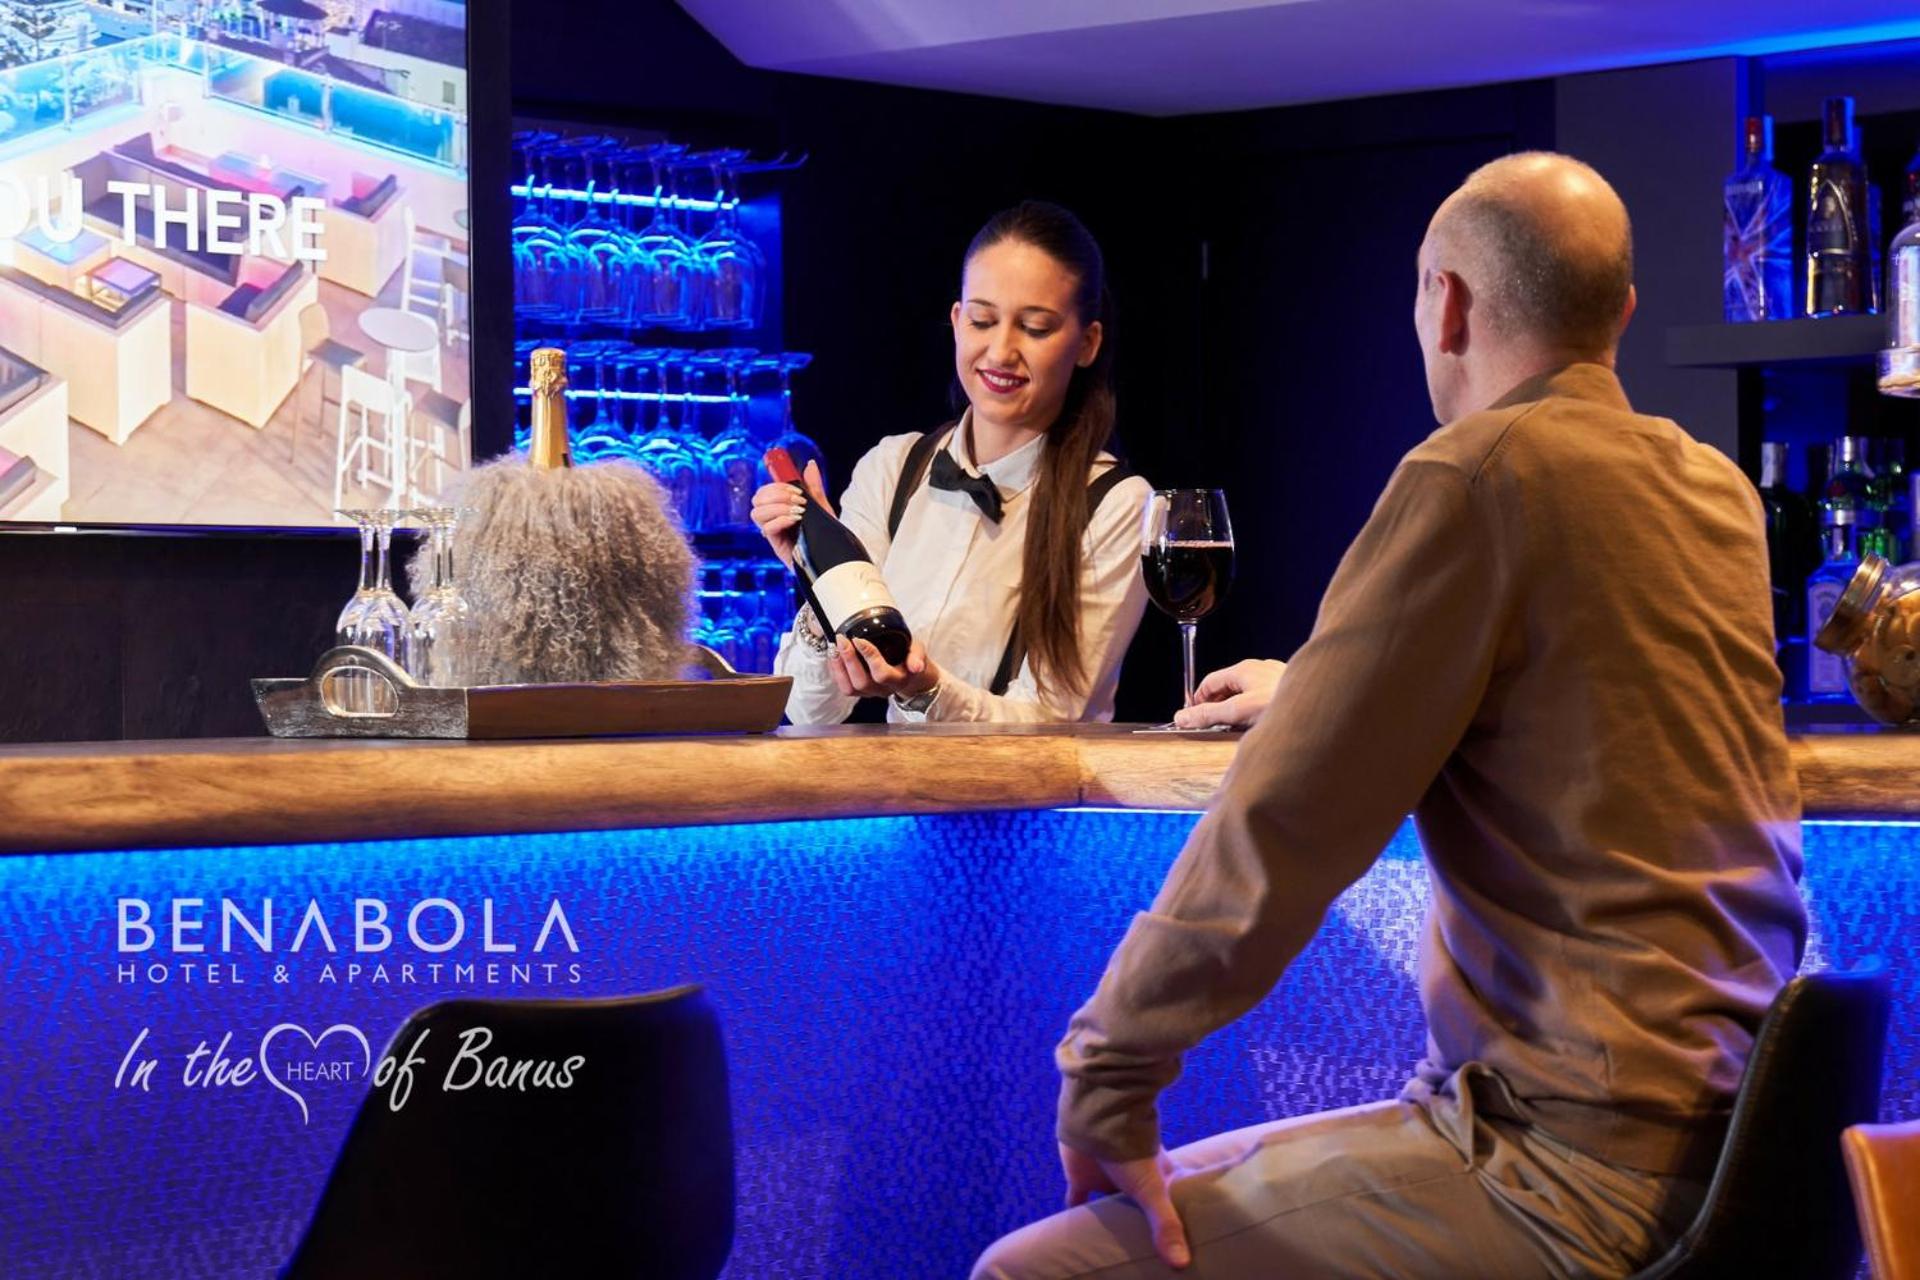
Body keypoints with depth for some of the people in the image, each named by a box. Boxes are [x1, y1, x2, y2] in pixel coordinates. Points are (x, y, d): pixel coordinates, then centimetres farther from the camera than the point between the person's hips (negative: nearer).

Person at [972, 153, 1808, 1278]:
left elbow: (1283, 820, -15)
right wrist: (1315, 692, 45)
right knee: (1185, 1181, 23)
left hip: (1584, 1163, -9)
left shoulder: (1482, 472, -14)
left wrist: (1107, 1071, -6)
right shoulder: (1720, 490, 13)